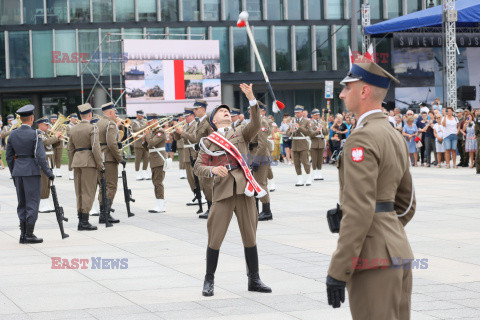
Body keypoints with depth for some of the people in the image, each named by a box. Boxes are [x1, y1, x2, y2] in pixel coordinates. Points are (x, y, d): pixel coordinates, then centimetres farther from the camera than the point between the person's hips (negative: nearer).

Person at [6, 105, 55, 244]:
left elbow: (9, 156, 10)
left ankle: (23, 234, 12)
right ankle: (29, 234, -3)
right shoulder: (35, 134, -11)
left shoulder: (13, 134, 5)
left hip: (18, 171, 6)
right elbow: (40, 156, -17)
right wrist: (49, 173, -10)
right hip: (31, 171, -6)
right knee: (32, 202, -1)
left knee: (22, 203, 12)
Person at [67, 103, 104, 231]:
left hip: (77, 161, 6)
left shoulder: (73, 129, 10)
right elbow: (95, 148, -15)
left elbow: (70, 148, 14)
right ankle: (85, 222, -7)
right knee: (88, 191, -4)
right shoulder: (92, 128, -10)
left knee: (79, 192, 10)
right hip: (89, 162, -6)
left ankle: (80, 221, 11)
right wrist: (101, 165, -10)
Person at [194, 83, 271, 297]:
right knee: (215, 238, -2)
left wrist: (251, 99, -16)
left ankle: (254, 280, 15)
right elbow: (198, 167, 8)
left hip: (243, 189, 1)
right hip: (222, 191, -1)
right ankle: (209, 281, 10)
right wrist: (213, 170, -14)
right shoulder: (208, 142, 12)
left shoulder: (241, 133, 15)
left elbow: (256, 124, -5)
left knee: (250, 237, 6)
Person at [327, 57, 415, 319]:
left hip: (374, 259, -10)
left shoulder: (362, 139, -16)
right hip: (399, 252, 10)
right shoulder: (395, 136, 15)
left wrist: (337, 271, -21)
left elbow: (359, 211, -22)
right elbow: (407, 205, 21)